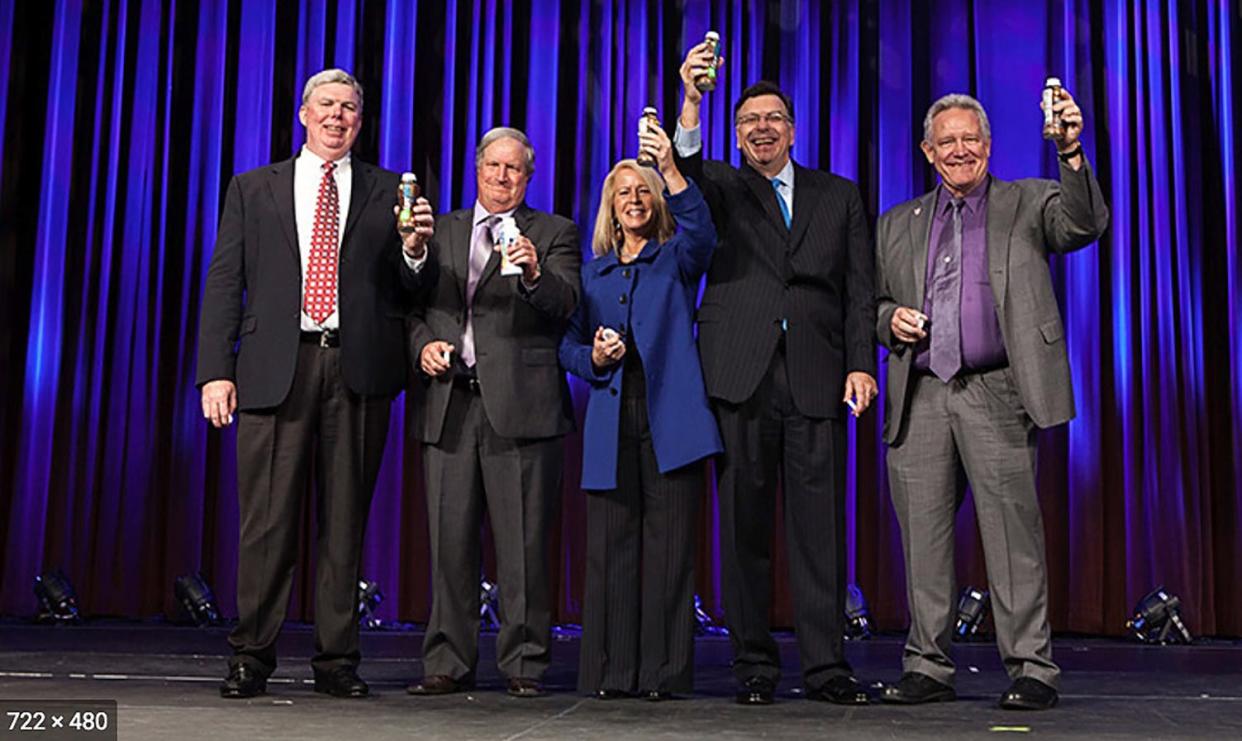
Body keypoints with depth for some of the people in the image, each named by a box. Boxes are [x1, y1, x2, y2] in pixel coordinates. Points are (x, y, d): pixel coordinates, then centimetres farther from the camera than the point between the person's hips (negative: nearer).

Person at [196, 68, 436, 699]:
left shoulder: (388, 192, 14)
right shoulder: (252, 190, 14)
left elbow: (408, 294, 11)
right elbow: (224, 285, 9)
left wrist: (415, 250, -10)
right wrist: (216, 370, -1)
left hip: (358, 370, 1)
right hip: (276, 368, 0)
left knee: (345, 521, 4)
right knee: (267, 521, -1)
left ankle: (336, 659, 12)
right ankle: (252, 657, 9)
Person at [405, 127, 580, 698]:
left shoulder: (554, 233, 9)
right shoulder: (440, 231, 21)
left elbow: (564, 305, -7)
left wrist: (534, 274, -27)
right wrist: (422, 343, -2)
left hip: (520, 403, -3)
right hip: (449, 401, 3)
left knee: (523, 544, -3)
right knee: (449, 539, 4)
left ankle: (523, 664, 6)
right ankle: (448, 663, 12)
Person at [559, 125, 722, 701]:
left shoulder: (676, 261, 10)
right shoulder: (593, 272, 20)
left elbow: (701, 231, -13)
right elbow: (568, 344, 17)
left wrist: (672, 170, -25)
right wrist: (593, 357, -5)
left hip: (668, 417, -2)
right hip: (611, 420, 3)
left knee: (668, 541, -4)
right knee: (610, 542, 0)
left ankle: (664, 670, 1)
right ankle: (610, 670, 6)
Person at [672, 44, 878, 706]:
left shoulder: (839, 197, 18)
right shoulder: (722, 189, 15)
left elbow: (859, 289, 12)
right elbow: (684, 169, -10)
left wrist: (861, 364, -1)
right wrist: (691, 99, -26)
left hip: (816, 374, 1)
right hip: (740, 373, 0)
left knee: (819, 522, -3)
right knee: (744, 522, 2)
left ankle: (825, 663, 2)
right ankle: (753, 663, 9)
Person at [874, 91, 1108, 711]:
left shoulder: (1027, 204, 11)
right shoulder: (898, 224, 20)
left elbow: (1084, 225, -9)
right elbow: (874, 302, 24)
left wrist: (1071, 152, -23)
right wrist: (890, 320, 1)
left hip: (996, 395, -3)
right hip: (919, 399, 4)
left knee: (1012, 532, -6)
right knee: (923, 537, 4)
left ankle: (1031, 670, 1)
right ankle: (928, 668, 13)